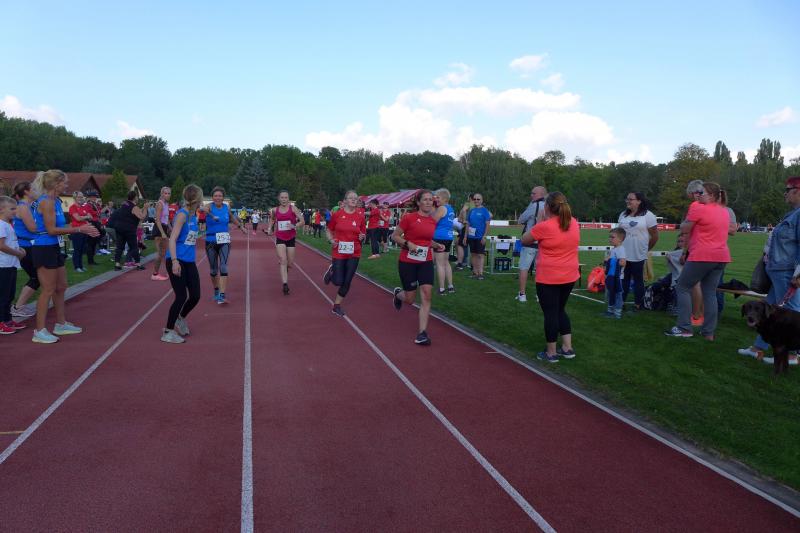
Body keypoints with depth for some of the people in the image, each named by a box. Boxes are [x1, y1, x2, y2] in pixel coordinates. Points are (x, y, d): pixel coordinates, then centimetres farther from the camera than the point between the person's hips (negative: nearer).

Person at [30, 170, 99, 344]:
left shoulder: (55, 201, 12)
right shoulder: (46, 202, -17)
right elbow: (51, 230, -21)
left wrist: (82, 229, 8)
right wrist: (79, 229, -18)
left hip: (53, 248, 10)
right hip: (44, 249, -10)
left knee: (61, 287, 18)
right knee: (48, 290, -3)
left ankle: (61, 324, 30)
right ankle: (39, 331, 5)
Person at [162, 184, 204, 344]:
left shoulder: (194, 215, 9)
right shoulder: (182, 214, -15)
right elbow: (172, 239, -20)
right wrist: (174, 261, -26)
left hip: (189, 262, 8)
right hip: (177, 261, -8)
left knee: (195, 295, 8)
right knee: (181, 297, -4)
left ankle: (180, 319, 35)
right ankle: (168, 332, 11)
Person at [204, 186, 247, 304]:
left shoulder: (226, 207, 2)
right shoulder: (210, 207, -9)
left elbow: (232, 218, 23)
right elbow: (204, 209, -35)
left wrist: (241, 226, 33)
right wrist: (204, 210, -58)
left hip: (224, 242, 1)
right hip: (211, 242, -1)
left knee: (223, 267, -13)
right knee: (213, 269, 10)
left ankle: (222, 296, -16)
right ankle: (216, 291, 33)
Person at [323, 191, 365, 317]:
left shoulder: (360, 216, -2)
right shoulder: (337, 214, -6)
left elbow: (363, 234, 8)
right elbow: (328, 229, 7)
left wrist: (362, 237, -14)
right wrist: (331, 240, -10)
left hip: (354, 254, 2)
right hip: (339, 252, -2)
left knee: (347, 282, 4)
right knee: (338, 281, -1)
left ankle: (337, 306, 22)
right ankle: (331, 271, 34)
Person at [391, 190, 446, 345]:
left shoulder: (434, 220, 3)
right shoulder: (408, 217, -12)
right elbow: (395, 236, -5)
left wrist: (437, 245, 0)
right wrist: (408, 244, -21)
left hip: (426, 262, 3)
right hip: (407, 262, -3)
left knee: (426, 295, -11)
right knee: (410, 299, 7)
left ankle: (422, 332, -4)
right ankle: (398, 293, 44)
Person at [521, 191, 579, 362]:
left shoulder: (544, 227, -17)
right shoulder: (574, 223, 2)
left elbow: (524, 241, -1)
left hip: (548, 278, -6)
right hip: (569, 276, 6)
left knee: (550, 313, 4)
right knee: (560, 310, 21)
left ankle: (551, 353, 12)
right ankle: (567, 348, 22)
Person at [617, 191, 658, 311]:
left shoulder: (648, 215, -7)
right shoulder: (623, 215, 10)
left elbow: (655, 236, -4)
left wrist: (646, 249, 4)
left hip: (638, 256, -5)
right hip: (623, 255, 5)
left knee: (638, 280, 6)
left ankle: (637, 305, 14)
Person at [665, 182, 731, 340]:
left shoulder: (699, 208, -10)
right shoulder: (725, 211, 14)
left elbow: (684, 230, -5)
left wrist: (687, 219, 14)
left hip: (702, 256, -7)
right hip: (721, 257, 7)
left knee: (682, 288, 4)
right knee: (710, 293, 10)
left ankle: (684, 328, 0)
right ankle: (709, 332, 9)